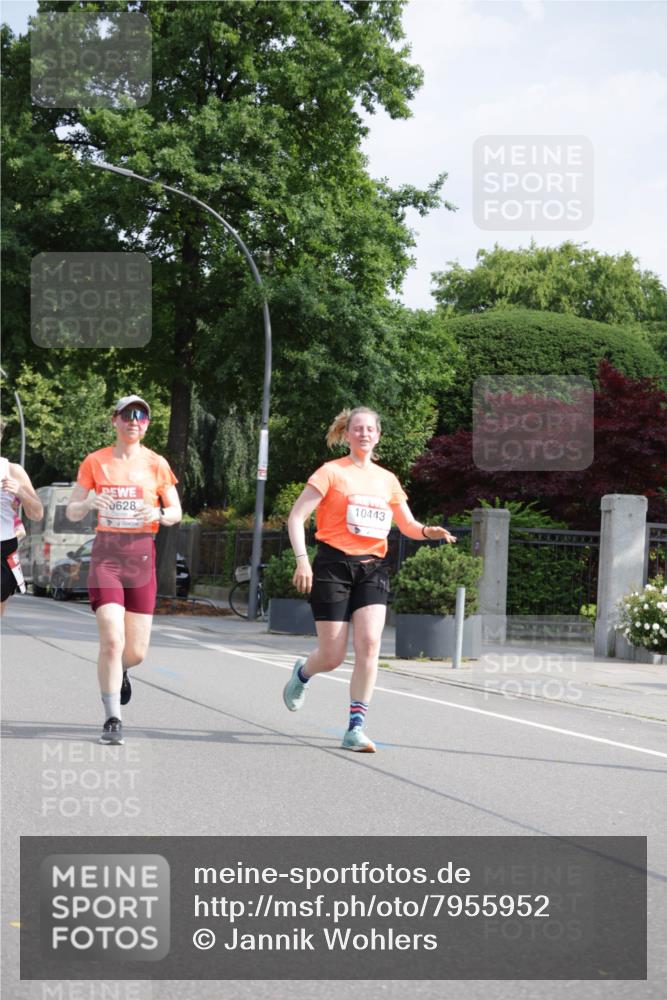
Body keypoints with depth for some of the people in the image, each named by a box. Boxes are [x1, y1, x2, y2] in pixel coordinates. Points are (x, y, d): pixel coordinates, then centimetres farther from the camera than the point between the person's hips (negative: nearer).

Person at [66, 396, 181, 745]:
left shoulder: (157, 464, 5)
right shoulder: (95, 462, 3)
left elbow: (176, 513, 10)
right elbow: (72, 512, 6)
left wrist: (158, 514, -13)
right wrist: (89, 503, -16)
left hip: (142, 556, 2)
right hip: (106, 554, -2)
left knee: (136, 651, 4)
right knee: (112, 640, -17)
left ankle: (120, 671, 41)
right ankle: (112, 720, -6)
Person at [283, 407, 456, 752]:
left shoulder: (387, 480, 13)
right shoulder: (332, 472, -1)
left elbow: (408, 526, 20)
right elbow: (296, 517, -6)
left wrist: (428, 531, -4)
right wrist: (302, 560, -18)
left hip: (372, 568, 4)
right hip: (334, 565, -4)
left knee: (369, 643, -16)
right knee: (332, 656, -3)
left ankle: (355, 728, -13)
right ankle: (302, 674, 34)